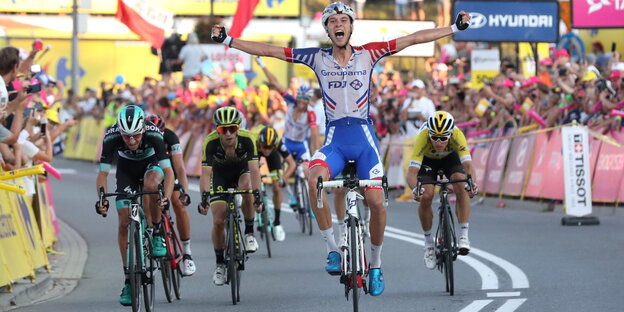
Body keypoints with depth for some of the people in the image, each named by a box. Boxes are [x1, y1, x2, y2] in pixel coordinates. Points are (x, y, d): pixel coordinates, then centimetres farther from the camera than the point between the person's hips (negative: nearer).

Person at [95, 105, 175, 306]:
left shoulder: (153, 134, -35)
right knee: (124, 222, -9)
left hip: (151, 164, -2)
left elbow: (168, 171, -36)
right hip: (126, 170, 2)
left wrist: (166, 197, -53)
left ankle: (156, 234, -14)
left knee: (150, 184, -37)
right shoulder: (111, 137, -32)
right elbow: (102, 174, -26)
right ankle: (129, 279, -2)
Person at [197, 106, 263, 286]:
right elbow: (206, 173, -35)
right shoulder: (211, 142, -32)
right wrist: (204, 197, -49)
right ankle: (220, 263, 9)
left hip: (241, 170, 0)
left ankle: (249, 233, -14)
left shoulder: (246, 139, -32)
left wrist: (257, 194, -49)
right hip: (220, 173, 0)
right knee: (218, 221, -10)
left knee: (247, 188, -35)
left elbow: (254, 169, -36)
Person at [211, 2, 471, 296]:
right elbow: (269, 50, 4)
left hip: (364, 137, 0)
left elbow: (414, 38, 3)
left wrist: (455, 28, 2)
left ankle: (375, 266, 14)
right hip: (334, 139, 0)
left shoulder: (367, 54, 3)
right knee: (315, 178, -32)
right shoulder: (318, 58, 5)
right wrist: (227, 40, -1)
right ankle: (332, 249, -20)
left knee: (376, 201, -11)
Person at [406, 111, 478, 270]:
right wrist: (415, 189, -63)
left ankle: (464, 235, -20)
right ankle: (428, 242, 1)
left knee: (461, 186, -28)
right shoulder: (422, 138, -39)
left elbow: (468, 165, -42)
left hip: (450, 157, 0)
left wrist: (472, 183, -63)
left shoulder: (457, 135, -37)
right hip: (427, 160, 0)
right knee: (425, 197, -21)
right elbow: (412, 172, -43)